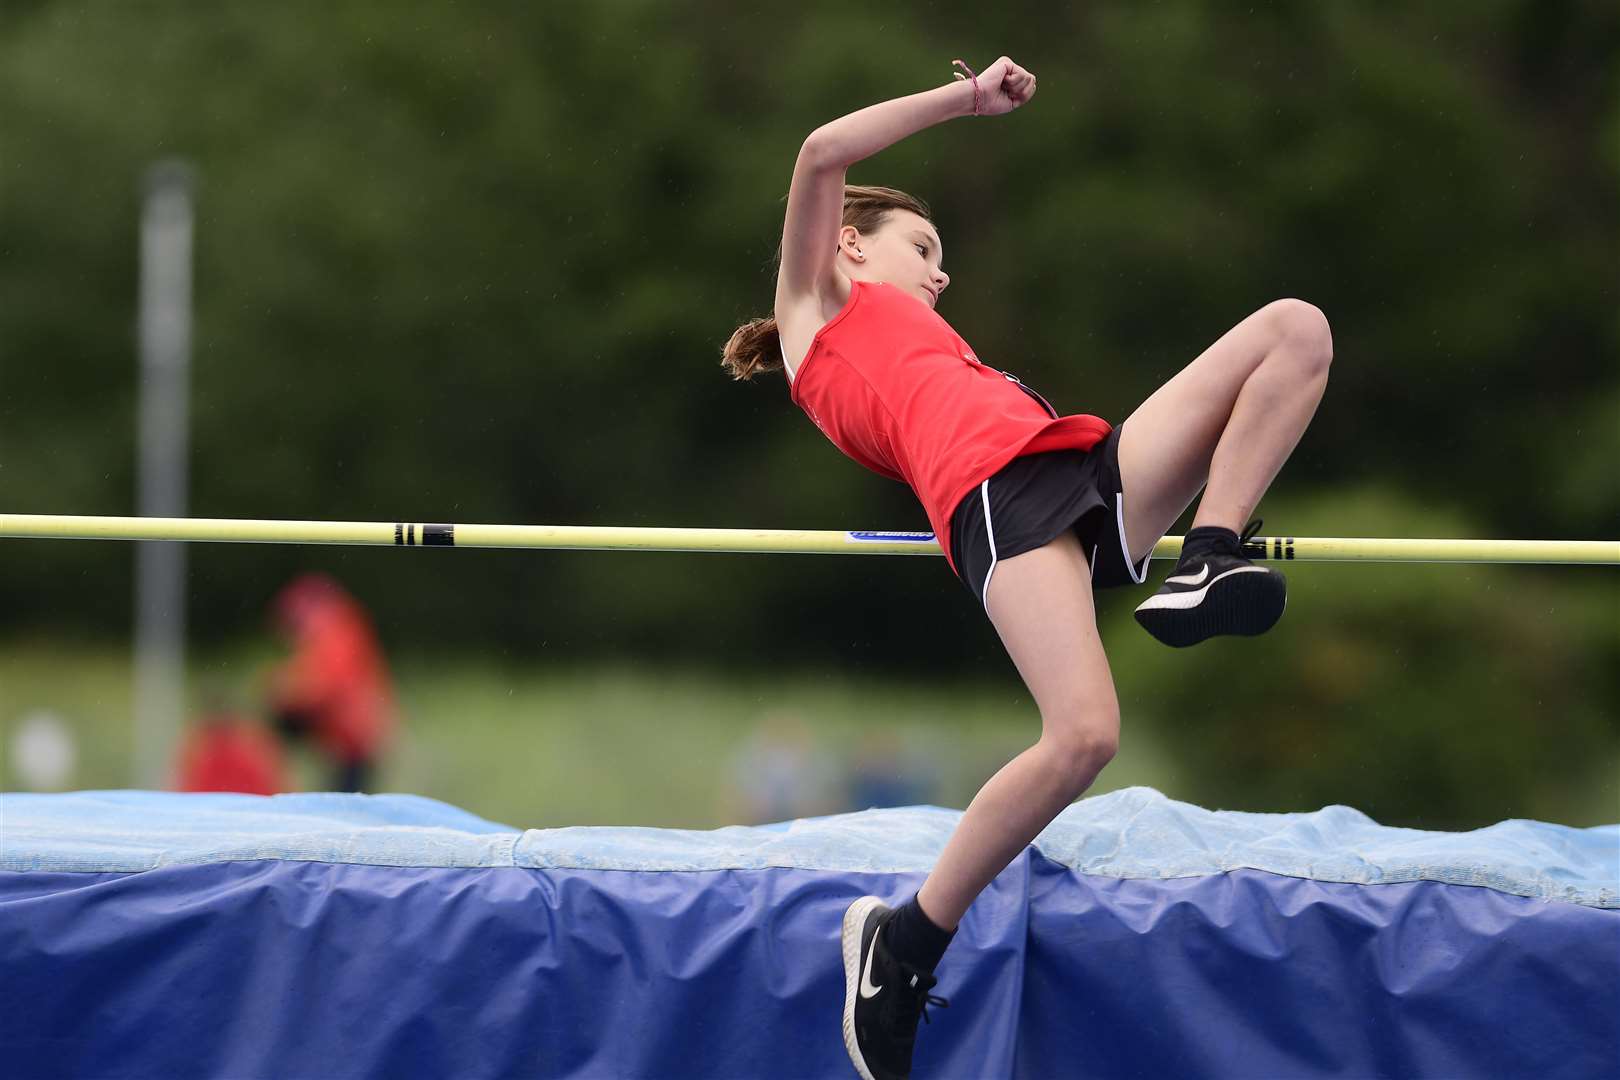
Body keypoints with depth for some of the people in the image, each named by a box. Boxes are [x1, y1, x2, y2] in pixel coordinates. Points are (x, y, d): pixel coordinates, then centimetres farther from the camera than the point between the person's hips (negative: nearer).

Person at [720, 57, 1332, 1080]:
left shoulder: (918, 342, 41)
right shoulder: (819, 305, 21)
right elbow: (822, 155, 7)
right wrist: (967, 98, 10)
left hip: (1089, 463, 8)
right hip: (999, 495, -8)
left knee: (1296, 329, -4)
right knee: (1084, 735, -30)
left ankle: (1208, 566, -18)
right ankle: (906, 939, -14)